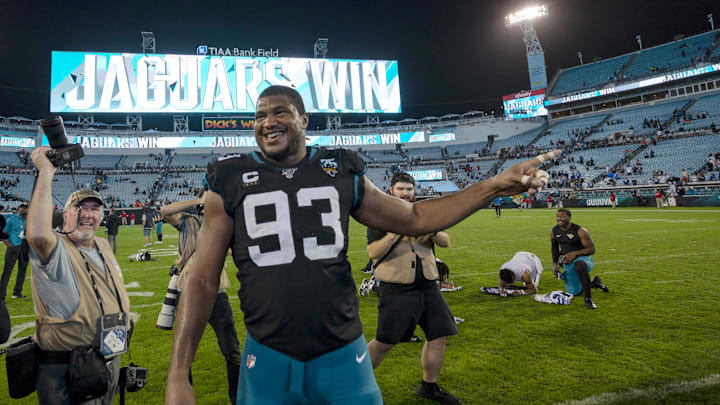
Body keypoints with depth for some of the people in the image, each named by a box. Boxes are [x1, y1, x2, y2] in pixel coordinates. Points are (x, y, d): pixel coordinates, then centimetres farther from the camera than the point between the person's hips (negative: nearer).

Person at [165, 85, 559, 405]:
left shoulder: (341, 172, 1)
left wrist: (494, 186, 1)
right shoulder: (231, 183, -3)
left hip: (343, 354, 1)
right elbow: (202, 281, -1)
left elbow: (413, 217, 8)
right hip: (268, 359, 0)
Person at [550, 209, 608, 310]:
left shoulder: (580, 231, -19)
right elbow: (554, 247, 16)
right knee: (574, 292, 14)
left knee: (579, 265, -45)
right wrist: (555, 263, 8)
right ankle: (594, 283, 41)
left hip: (582, 257, -6)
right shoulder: (554, 231, -2)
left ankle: (588, 298, -32)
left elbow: (591, 250, -16)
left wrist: (575, 253, -30)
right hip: (567, 263, 6)